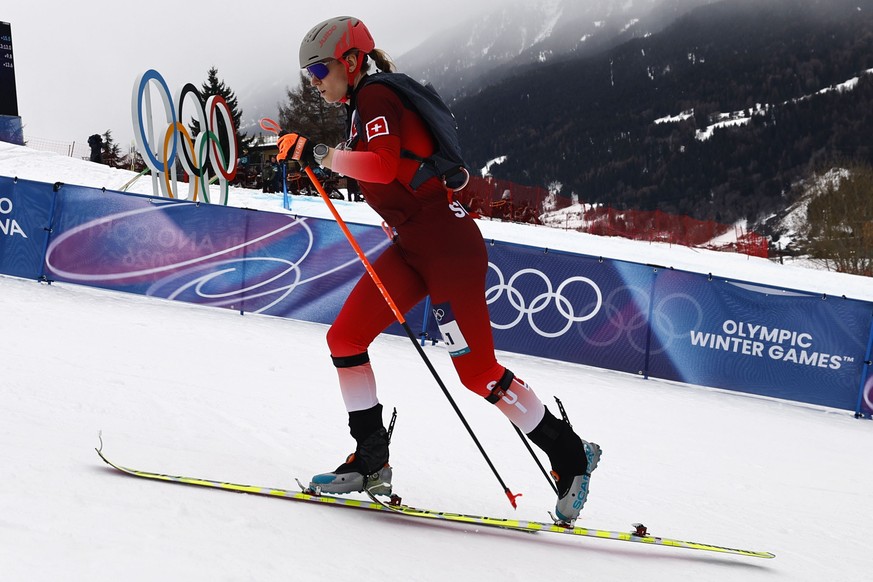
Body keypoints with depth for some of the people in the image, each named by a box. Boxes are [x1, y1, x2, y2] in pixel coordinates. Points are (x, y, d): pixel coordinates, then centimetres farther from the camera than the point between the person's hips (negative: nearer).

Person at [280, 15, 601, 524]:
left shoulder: (376, 97, -10)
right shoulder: (365, 105, 19)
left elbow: (382, 164, -28)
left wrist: (319, 154, -18)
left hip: (447, 244, -10)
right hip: (411, 246, 10)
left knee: (477, 369, -7)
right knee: (345, 338, 1)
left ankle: (571, 455, 7)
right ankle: (371, 463, 7)